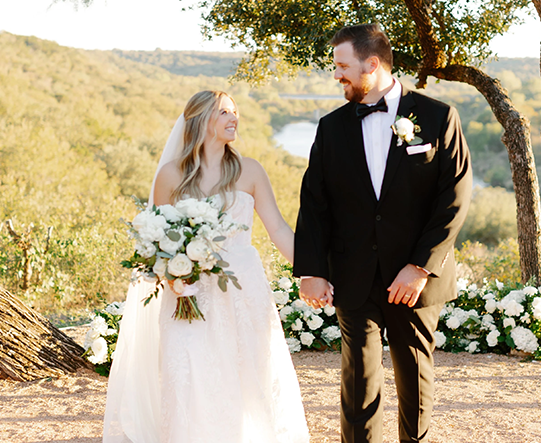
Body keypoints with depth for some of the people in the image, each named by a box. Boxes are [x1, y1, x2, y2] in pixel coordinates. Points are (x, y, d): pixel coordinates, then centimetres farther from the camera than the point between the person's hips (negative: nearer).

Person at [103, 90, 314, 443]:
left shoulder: (249, 171, 4)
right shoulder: (172, 174, 2)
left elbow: (279, 229, 2)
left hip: (243, 291, 1)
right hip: (190, 293, -1)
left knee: (247, 374, 2)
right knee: (187, 379, -8)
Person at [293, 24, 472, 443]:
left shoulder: (438, 117, -3)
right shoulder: (332, 126, 6)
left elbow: (456, 196, -8)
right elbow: (314, 203, 4)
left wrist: (421, 267, -14)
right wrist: (311, 270, -7)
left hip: (416, 280, -1)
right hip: (354, 281, 2)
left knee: (416, 375, 12)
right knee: (359, 379, 4)